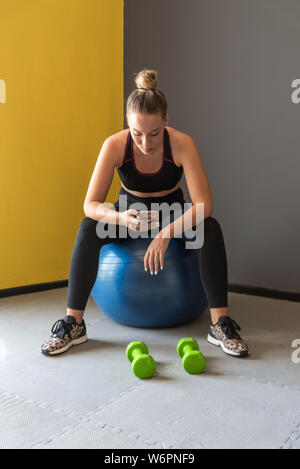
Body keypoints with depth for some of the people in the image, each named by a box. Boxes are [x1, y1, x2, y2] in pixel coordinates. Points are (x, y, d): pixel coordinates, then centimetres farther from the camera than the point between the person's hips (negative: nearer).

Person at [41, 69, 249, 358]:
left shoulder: (182, 144, -27)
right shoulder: (115, 145, -25)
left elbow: (204, 204, -30)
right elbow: (90, 205, -26)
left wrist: (167, 233, -44)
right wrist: (121, 218, -46)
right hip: (129, 212, 1)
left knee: (211, 229, -31)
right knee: (88, 229, -30)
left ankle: (220, 324, -23)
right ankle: (73, 323, -20)